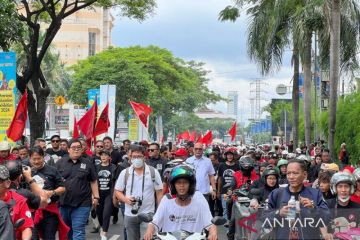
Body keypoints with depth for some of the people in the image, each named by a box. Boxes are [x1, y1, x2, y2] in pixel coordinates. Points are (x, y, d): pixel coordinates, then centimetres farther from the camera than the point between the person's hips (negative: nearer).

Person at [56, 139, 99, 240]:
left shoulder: (87, 163, 4)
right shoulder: (60, 163, 5)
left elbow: (93, 181, 9)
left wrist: (96, 197, 6)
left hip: (82, 203, -2)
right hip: (63, 202, 2)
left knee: (78, 231, -7)